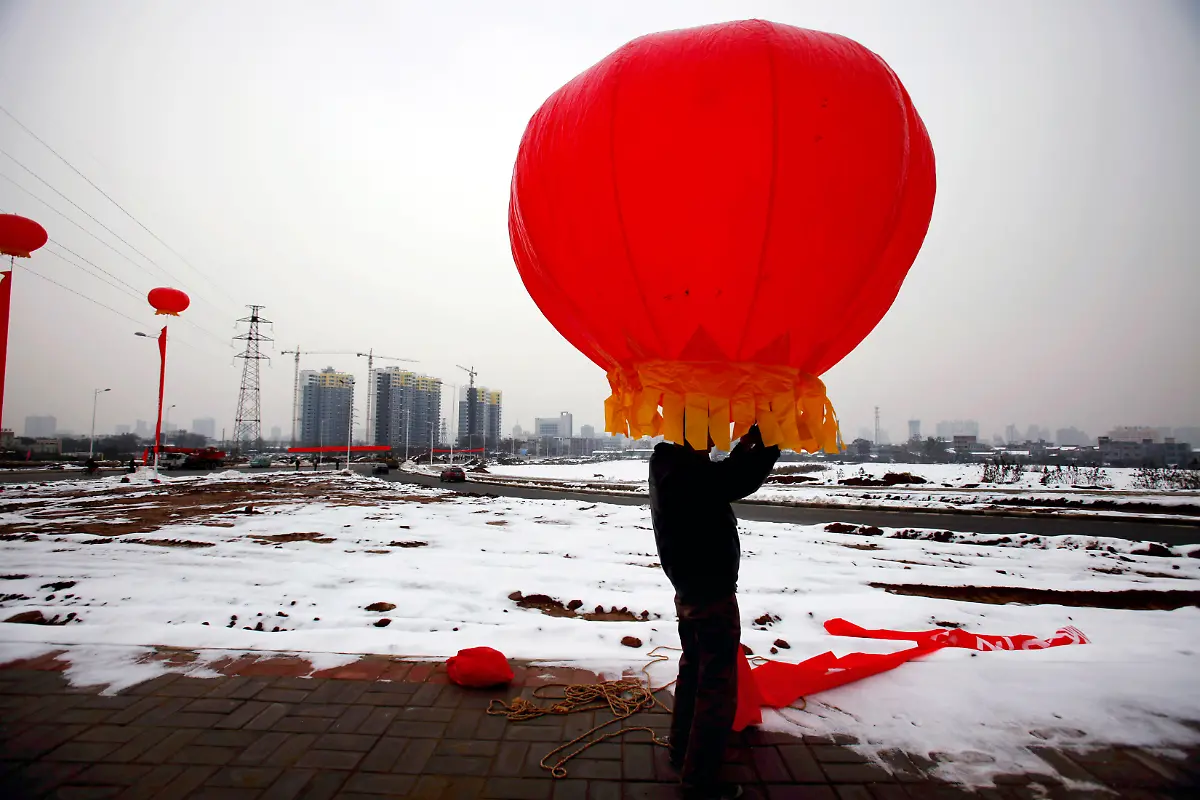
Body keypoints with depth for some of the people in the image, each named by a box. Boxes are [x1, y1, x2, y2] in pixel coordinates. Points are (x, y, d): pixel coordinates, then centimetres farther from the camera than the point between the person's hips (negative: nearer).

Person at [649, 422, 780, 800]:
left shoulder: (670, 464, 5)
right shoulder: (686, 471, -26)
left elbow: (723, 478, 11)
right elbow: (738, 480, -34)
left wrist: (747, 442, -1)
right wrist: (771, 437, -21)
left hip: (689, 588, 10)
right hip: (711, 592, -10)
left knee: (693, 671, 23)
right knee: (717, 686, 3)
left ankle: (682, 752, 38)